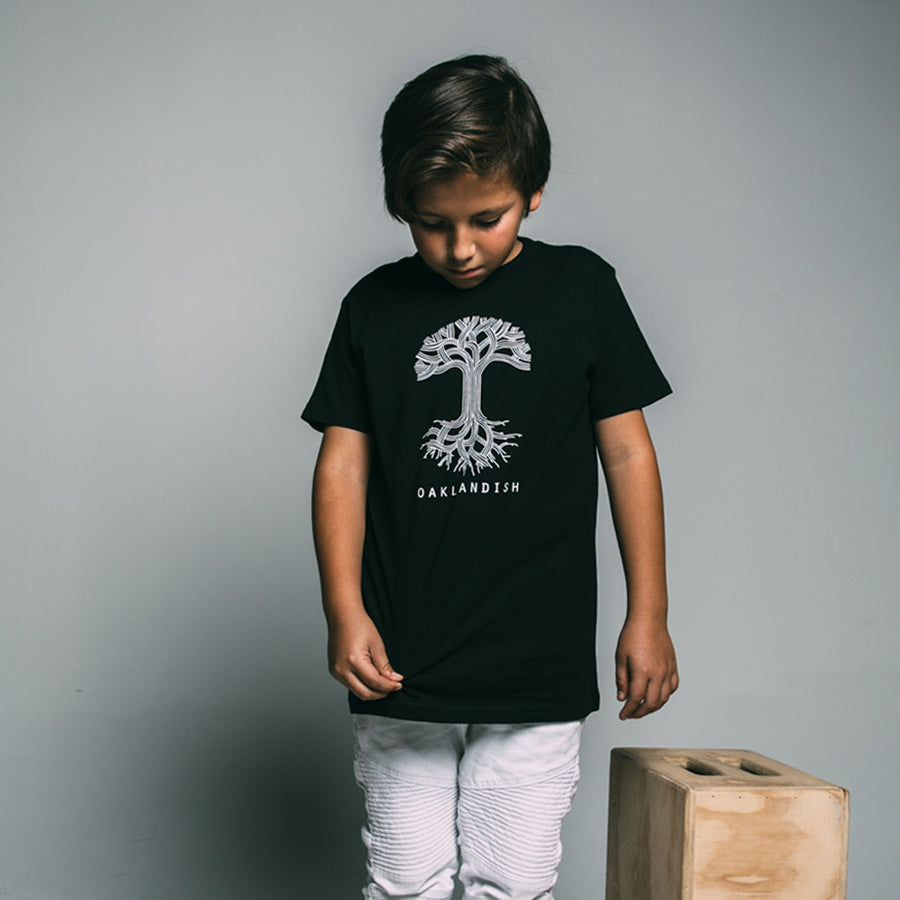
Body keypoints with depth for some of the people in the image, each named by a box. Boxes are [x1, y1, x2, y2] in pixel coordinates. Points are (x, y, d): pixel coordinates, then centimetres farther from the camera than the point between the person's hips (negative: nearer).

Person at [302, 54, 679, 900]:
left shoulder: (581, 289, 3)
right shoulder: (375, 308, 4)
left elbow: (627, 450, 5)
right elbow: (344, 461, 3)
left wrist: (648, 615, 4)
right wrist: (344, 608, -9)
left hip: (539, 669, -1)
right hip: (400, 664, 1)